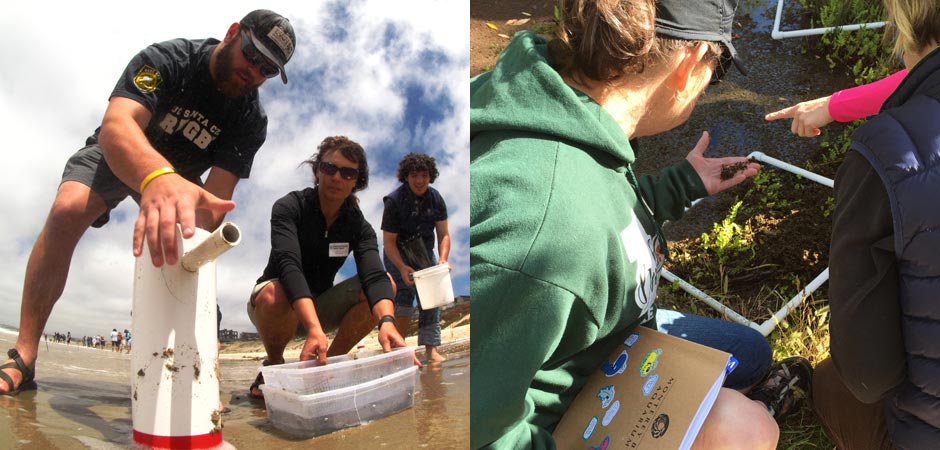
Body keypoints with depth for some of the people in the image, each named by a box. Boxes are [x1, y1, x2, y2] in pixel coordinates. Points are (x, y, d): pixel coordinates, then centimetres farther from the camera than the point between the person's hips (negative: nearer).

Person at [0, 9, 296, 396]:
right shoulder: (167, 59, -29)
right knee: (67, 210, -28)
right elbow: (116, 125, -47)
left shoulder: (251, 121, -20)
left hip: (180, 177, 4)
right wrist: (158, 178, -70)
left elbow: (217, 195, -28)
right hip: (117, 157, -3)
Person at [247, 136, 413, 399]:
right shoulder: (289, 207, -18)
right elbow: (289, 266, -35)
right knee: (274, 294, -39)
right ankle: (273, 367, -8)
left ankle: (329, 364, -7)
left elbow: (374, 276, -26)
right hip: (281, 308, -3)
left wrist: (387, 322, -49)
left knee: (387, 283, -20)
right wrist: (314, 328, -52)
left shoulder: (358, 225, -8)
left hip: (319, 307, 3)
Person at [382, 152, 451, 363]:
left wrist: (443, 260, -22)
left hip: (425, 251, 4)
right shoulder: (394, 201, -18)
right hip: (398, 253, -4)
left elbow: (444, 235, -4)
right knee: (405, 290, -20)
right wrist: (402, 267, -31)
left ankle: (431, 349, -2)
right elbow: (388, 241, -18)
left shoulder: (436, 199, -5)